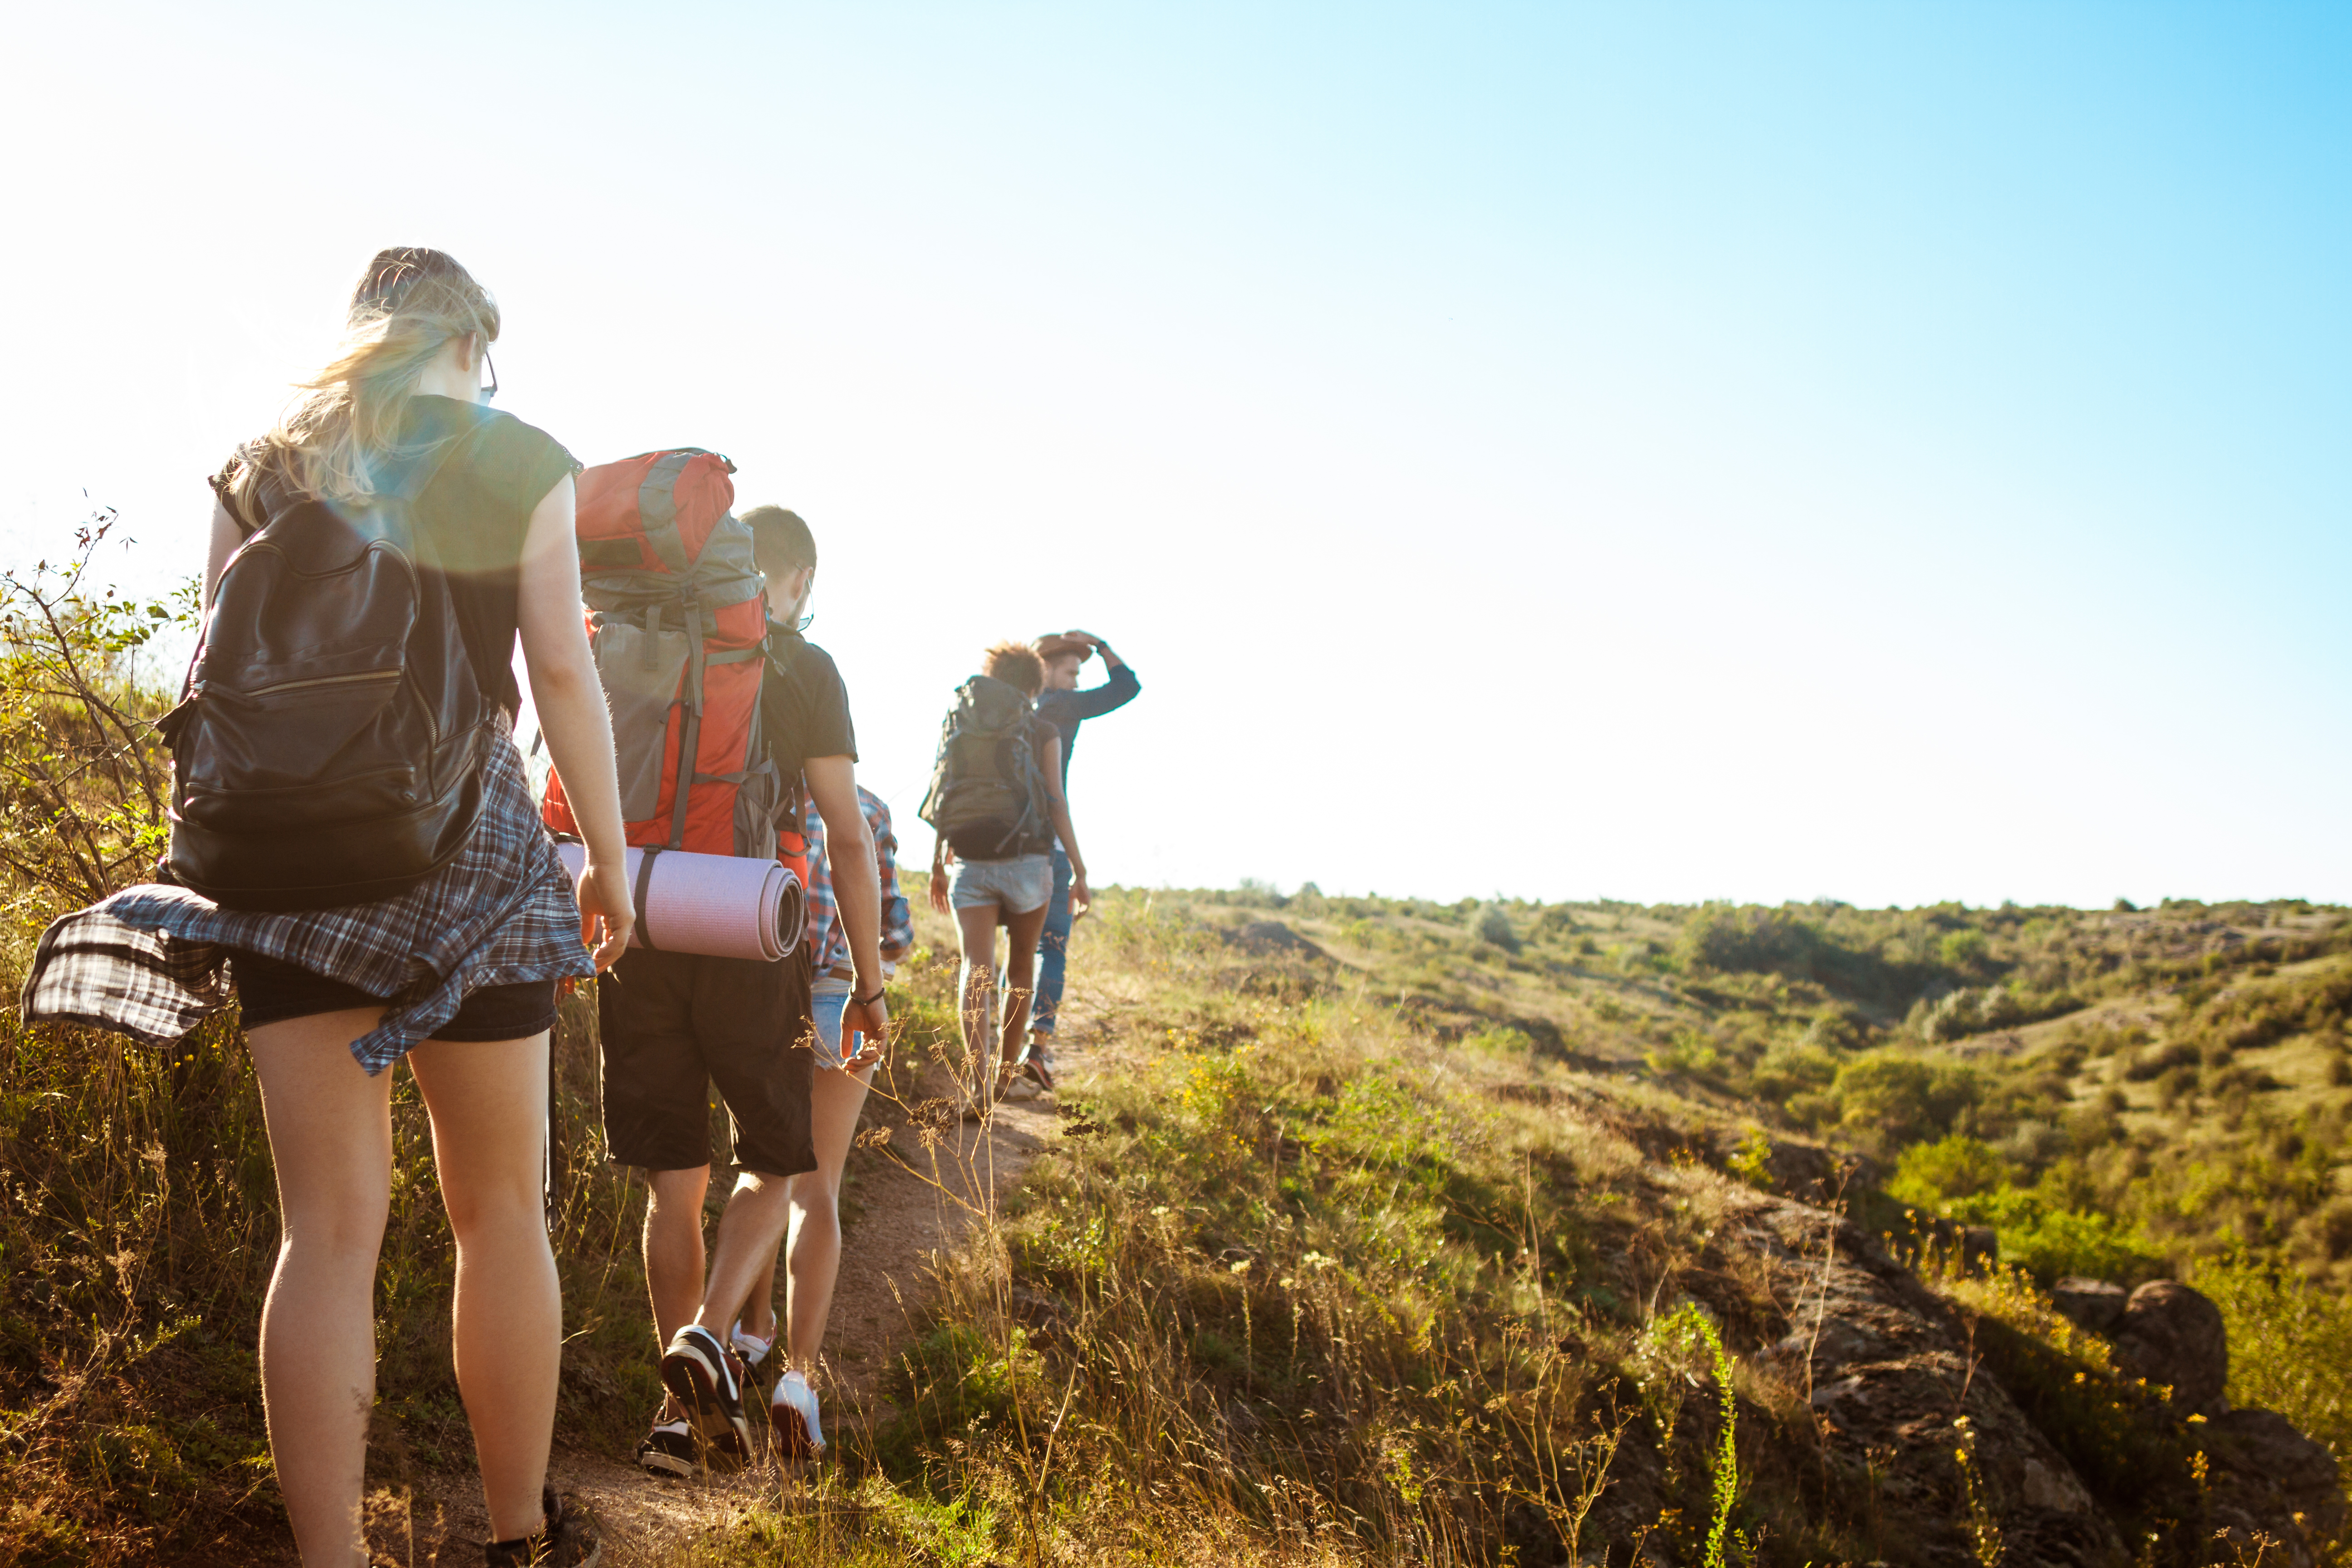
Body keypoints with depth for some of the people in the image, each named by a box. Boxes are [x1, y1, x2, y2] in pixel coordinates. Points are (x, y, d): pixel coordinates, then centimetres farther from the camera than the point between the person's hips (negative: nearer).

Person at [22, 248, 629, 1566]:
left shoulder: (262, 465, 12)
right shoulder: (522, 463, 2)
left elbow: (223, 679, 9)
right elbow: (563, 674, -3)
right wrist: (611, 860, 2)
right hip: (467, 839, -3)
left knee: (330, 1225, 5)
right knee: (501, 1209, 10)